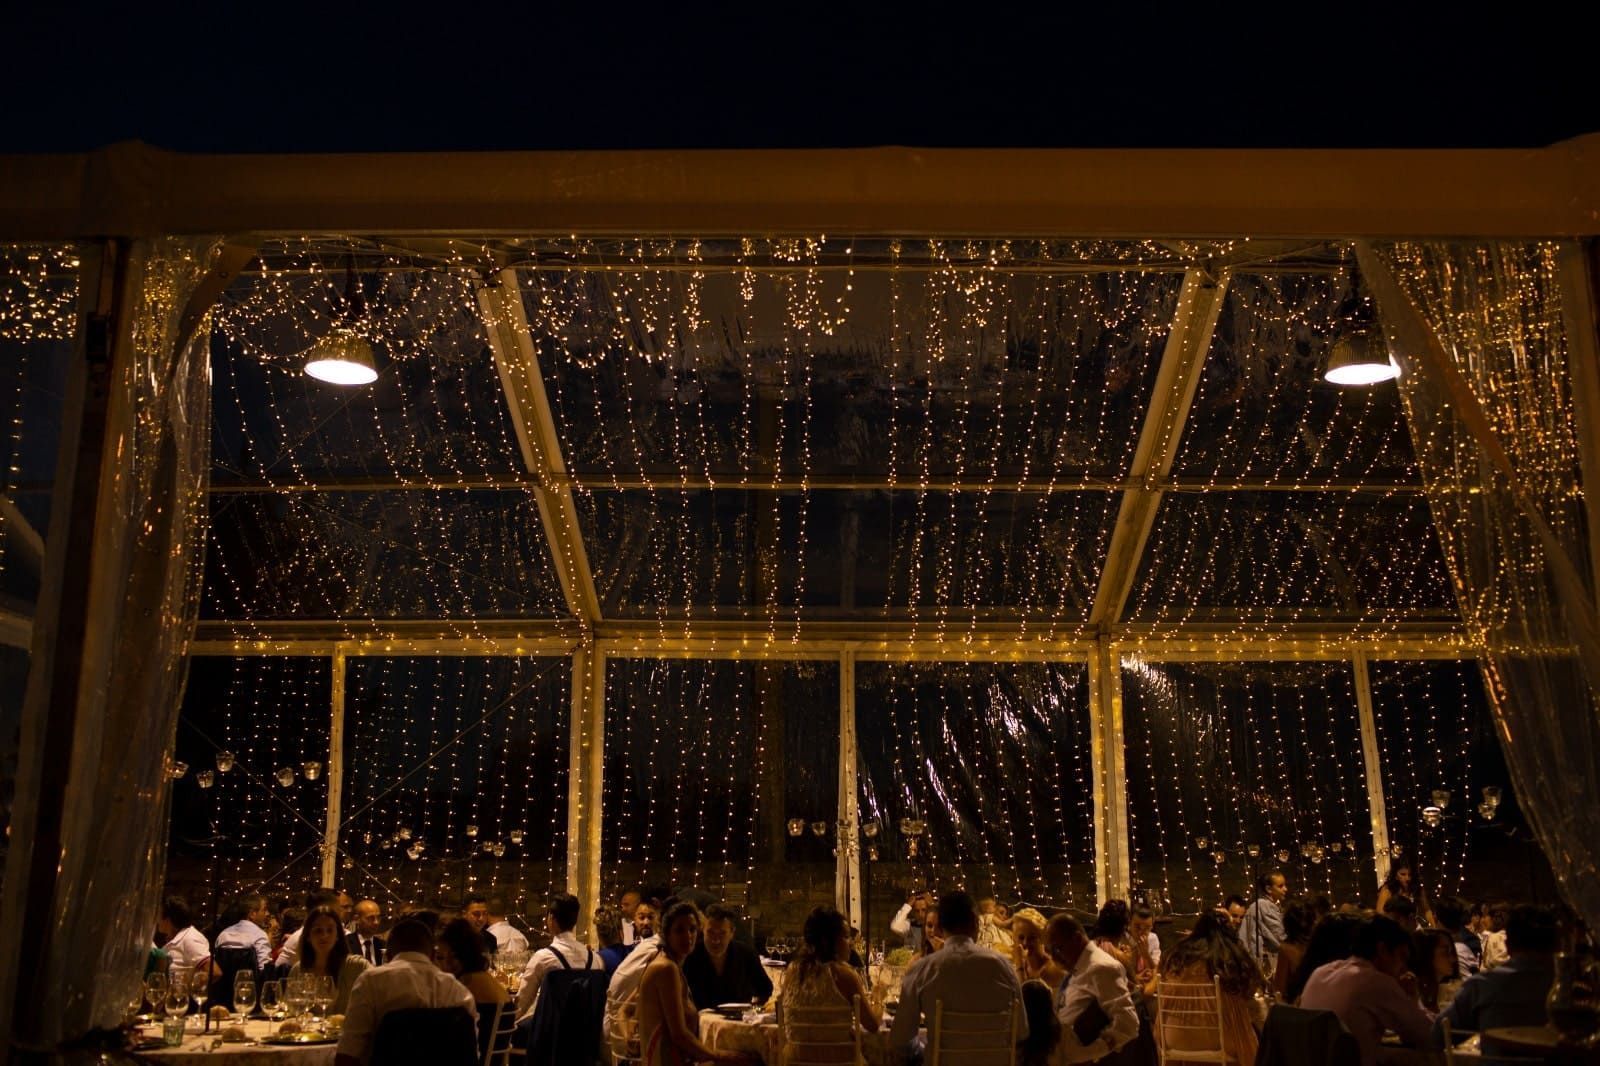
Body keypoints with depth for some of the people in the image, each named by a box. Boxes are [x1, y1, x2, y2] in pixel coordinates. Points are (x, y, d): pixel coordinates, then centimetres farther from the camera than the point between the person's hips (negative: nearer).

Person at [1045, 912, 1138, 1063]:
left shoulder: (1100, 968, -18)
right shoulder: (1075, 969, 11)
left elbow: (1127, 1022, -24)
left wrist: (1086, 1054, -19)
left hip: (1083, 1061, -8)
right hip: (1064, 1059, 8)